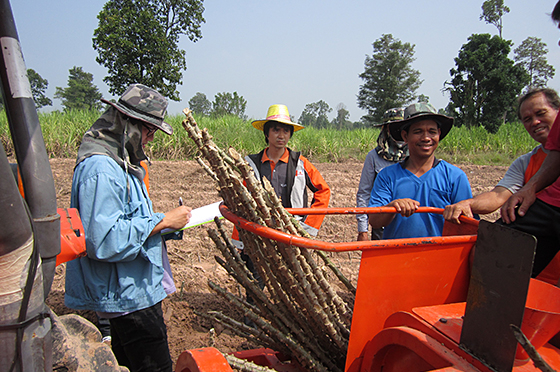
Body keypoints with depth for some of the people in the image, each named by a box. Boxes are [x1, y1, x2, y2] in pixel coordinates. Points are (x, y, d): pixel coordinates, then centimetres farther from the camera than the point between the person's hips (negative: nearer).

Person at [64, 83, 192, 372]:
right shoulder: (100, 169, -23)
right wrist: (162, 221, -22)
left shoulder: (120, 163, 11)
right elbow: (105, 240, -30)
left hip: (131, 291, 11)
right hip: (129, 295, -10)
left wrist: (167, 226, 8)